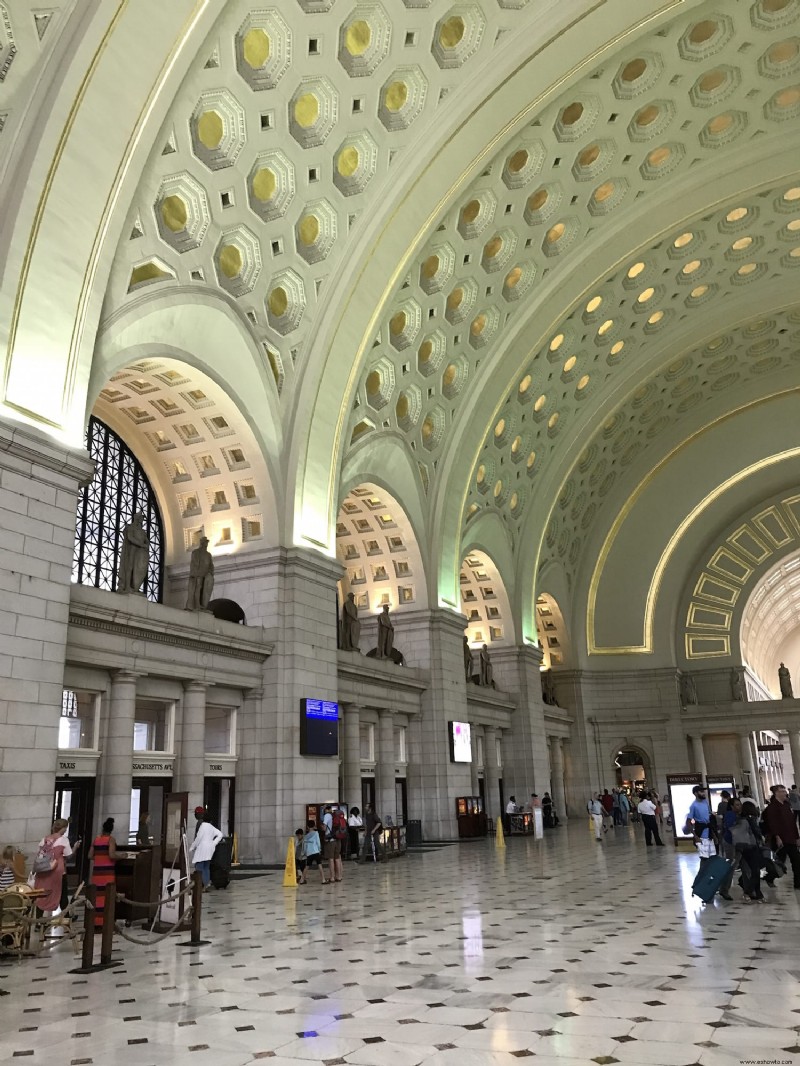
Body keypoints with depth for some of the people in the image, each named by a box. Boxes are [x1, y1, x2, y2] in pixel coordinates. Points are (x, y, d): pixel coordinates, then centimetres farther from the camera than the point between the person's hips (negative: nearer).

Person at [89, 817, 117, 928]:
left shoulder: (96, 838, 9)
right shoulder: (111, 839, -7)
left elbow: (90, 856, 10)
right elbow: (112, 855, -17)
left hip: (97, 871, 5)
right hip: (107, 871, -5)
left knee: (97, 895, 10)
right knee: (106, 896, -2)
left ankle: (95, 922, 14)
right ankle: (103, 922, -2)